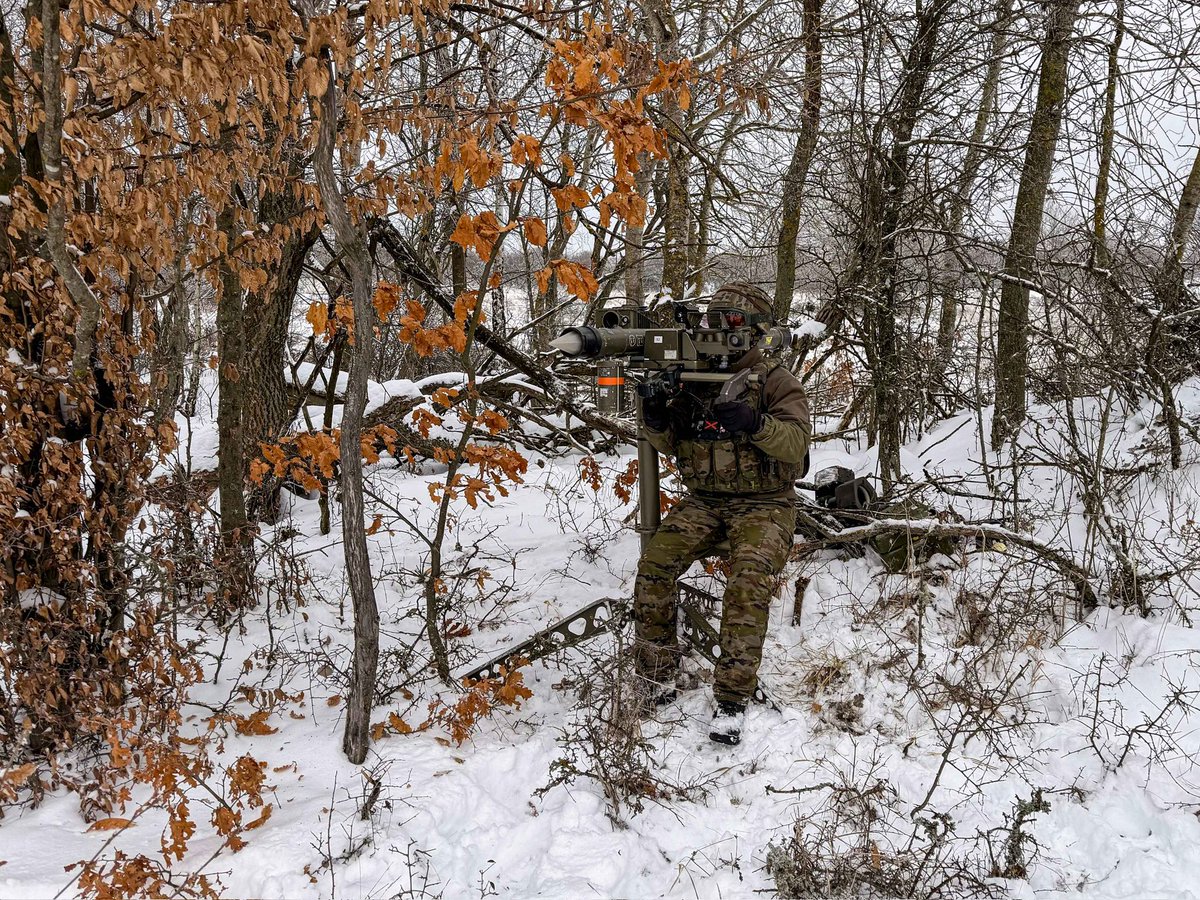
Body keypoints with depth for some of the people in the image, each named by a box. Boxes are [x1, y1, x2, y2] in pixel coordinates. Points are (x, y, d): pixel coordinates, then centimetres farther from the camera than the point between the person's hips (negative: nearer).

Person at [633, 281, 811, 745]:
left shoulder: (776, 380, -1)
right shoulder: (693, 376, 10)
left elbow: (796, 442, -14)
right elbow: (670, 443, 9)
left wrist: (755, 422, -33)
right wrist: (656, 418, -13)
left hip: (763, 504, -4)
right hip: (703, 501, 4)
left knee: (749, 580, -31)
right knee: (652, 567, -20)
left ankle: (732, 698, -24)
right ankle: (656, 677, -4)